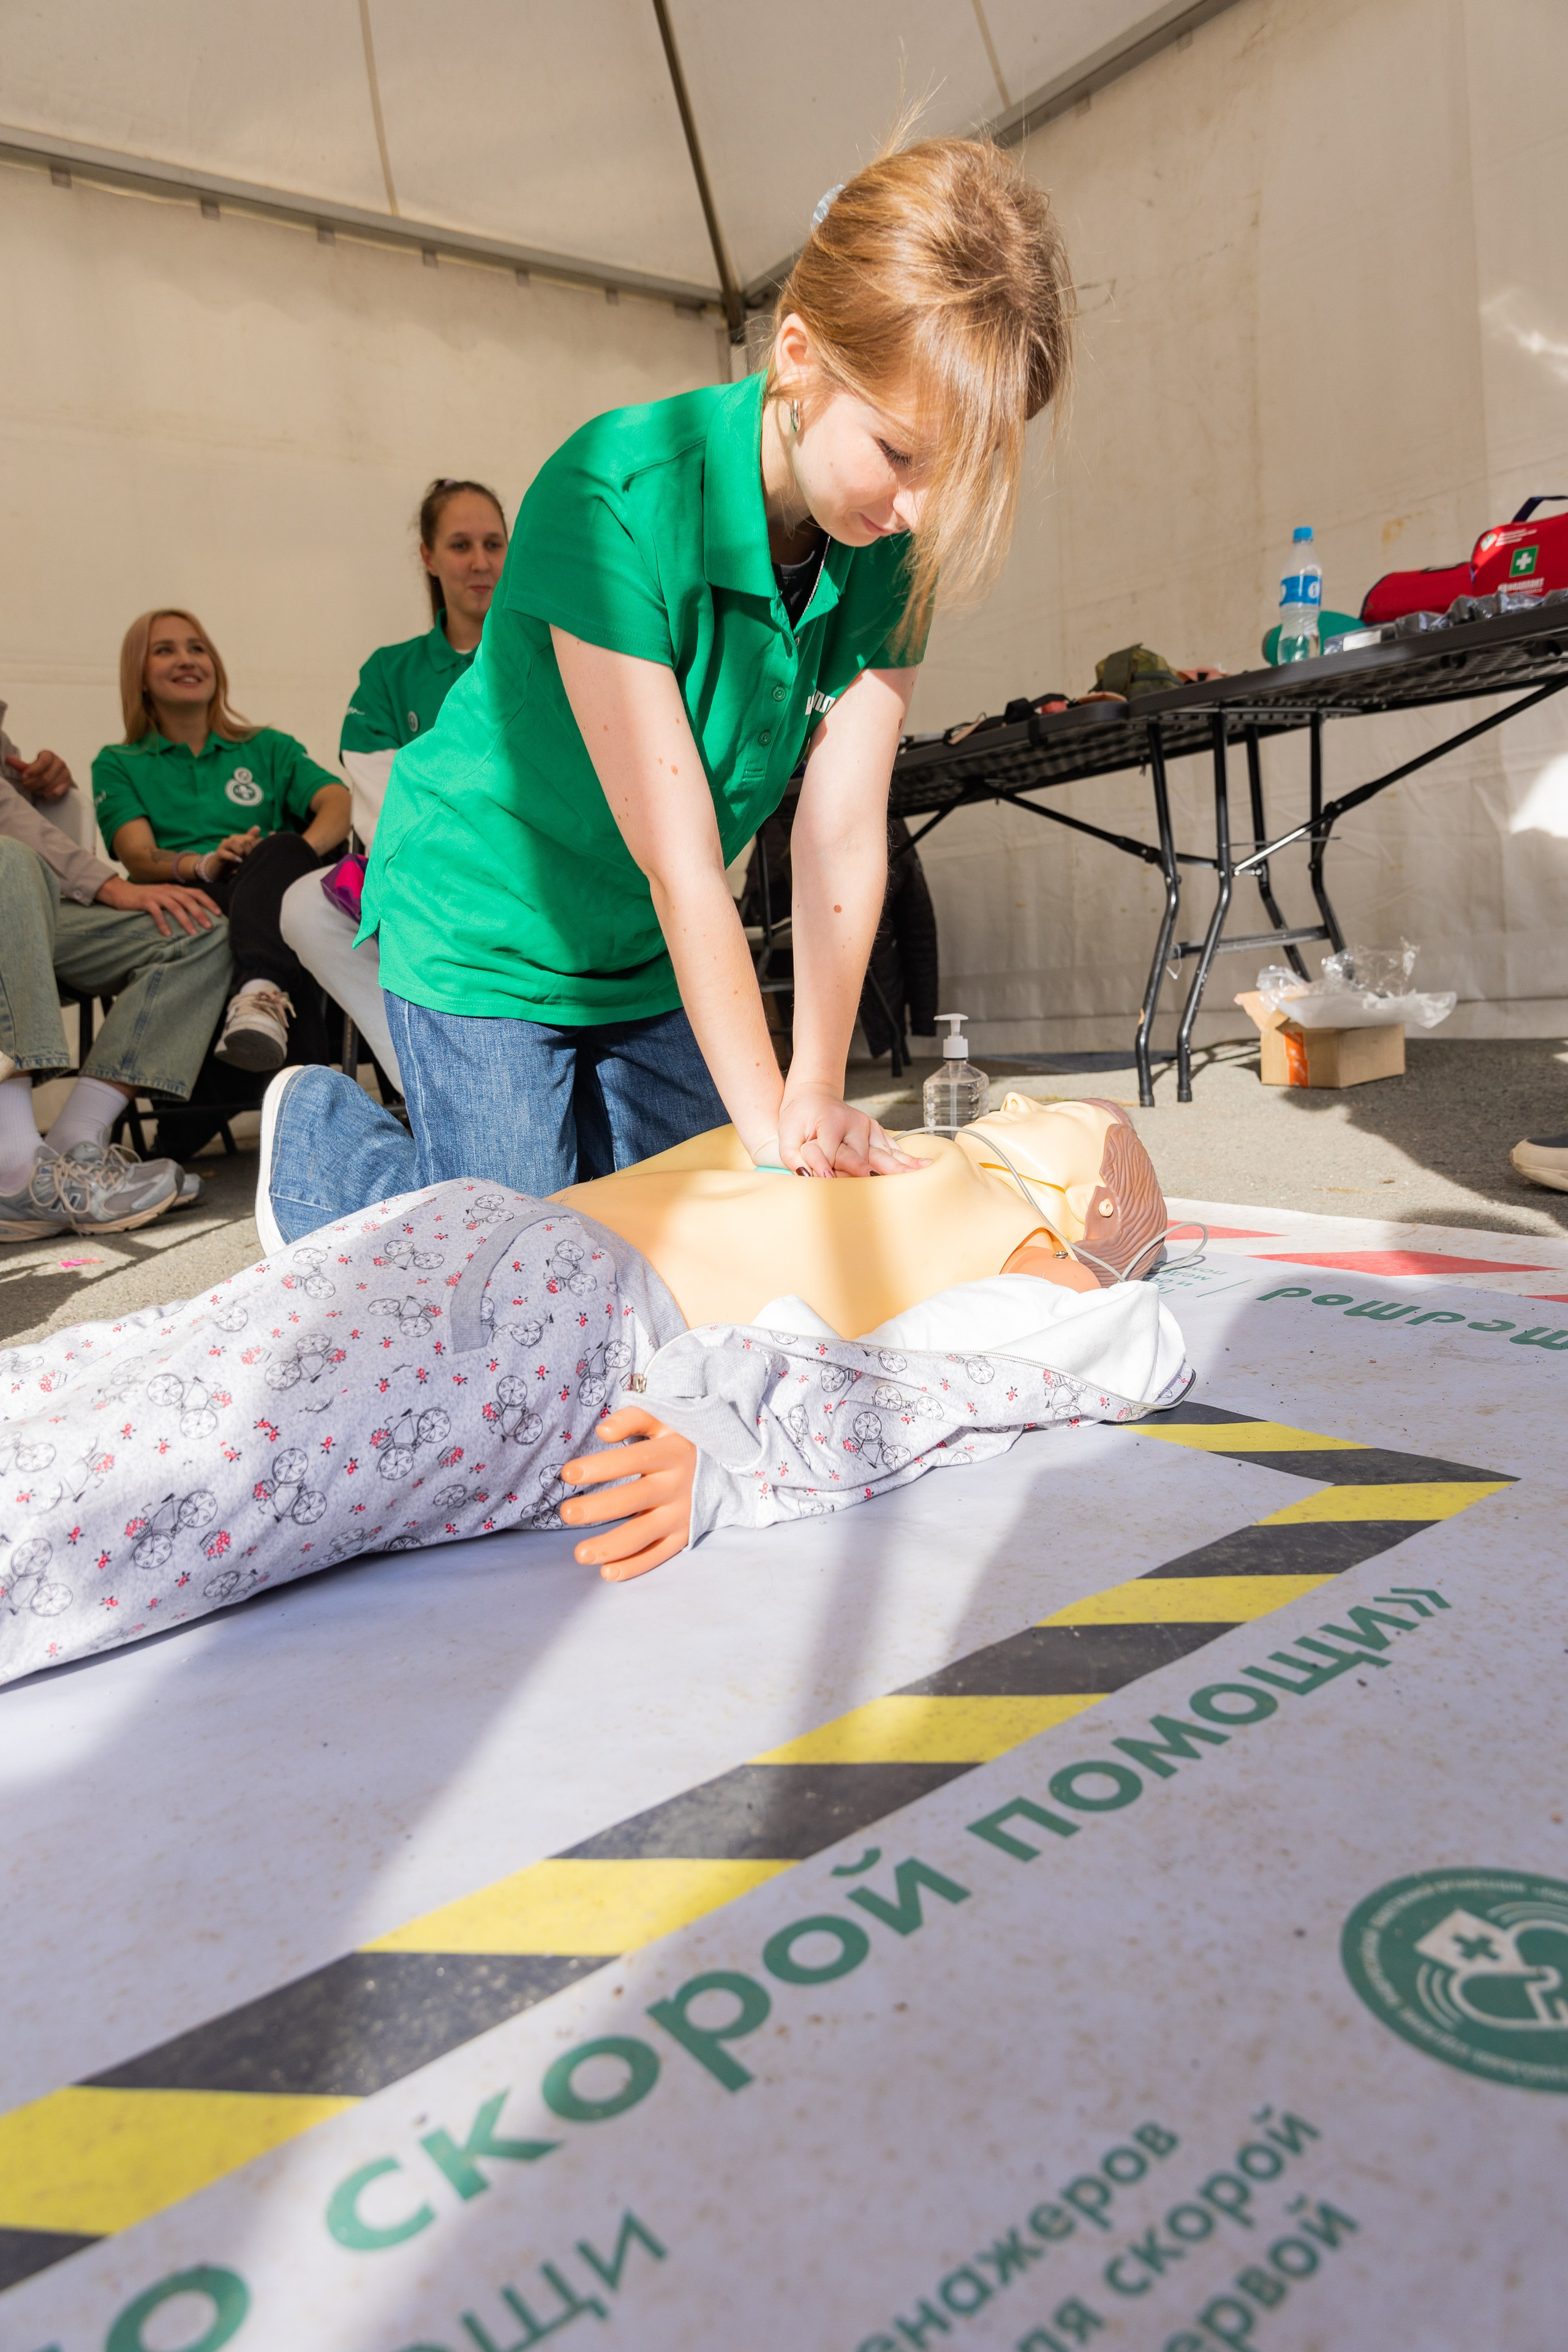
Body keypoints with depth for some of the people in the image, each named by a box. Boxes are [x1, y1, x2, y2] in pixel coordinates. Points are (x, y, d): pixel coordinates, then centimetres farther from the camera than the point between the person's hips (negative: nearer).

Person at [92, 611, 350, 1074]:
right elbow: (138, 855, 3)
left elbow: (338, 802, 5)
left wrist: (295, 855, -19)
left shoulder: (268, 749, 27)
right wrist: (203, 865, -22)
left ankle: (261, 993, -57)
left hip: (275, 895, 1)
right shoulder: (118, 765, 23)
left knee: (281, 850, -34)